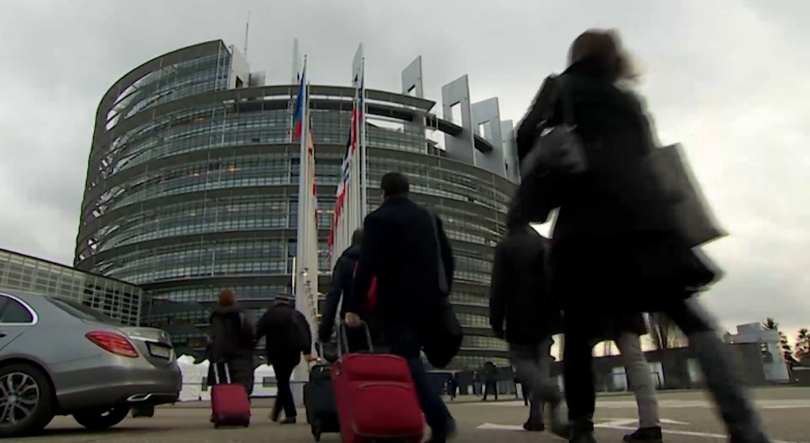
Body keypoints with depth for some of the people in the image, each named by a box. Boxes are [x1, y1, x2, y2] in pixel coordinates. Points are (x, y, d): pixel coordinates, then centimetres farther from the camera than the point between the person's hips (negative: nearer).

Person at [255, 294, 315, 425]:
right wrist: (307, 352, -1)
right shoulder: (297, 315, 10)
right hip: (293, 354, 4)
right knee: (284, 381, 17)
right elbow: (306, 333, 2)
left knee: (282, 383, -1)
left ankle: (290, 414, -10)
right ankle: (276, 412, 23)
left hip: (277, 354, -4)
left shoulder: (270, 314, 2)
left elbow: (258, 332, -4)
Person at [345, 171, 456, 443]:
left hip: (397, 299, -6)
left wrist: (354, 306, -11)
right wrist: (442, 292, 22)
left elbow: (367, 265, -13)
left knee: (406, 360, -5)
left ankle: (440, 419, -15)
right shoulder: (430, 217, 13)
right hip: (428, 298, 6)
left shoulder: (377, 219, -4)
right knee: (411, 356, 15)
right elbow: (448, 259, 13)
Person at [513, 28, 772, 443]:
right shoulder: (629, 101, 29)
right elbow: (646, 153, 24)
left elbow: (527, 133, 3)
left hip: (588, 214, -3)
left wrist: (535, 187, 16)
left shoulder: (563, 86, 18)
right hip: (643, 208, 4)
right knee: (686, 312, 4)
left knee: (578, 325, 5)